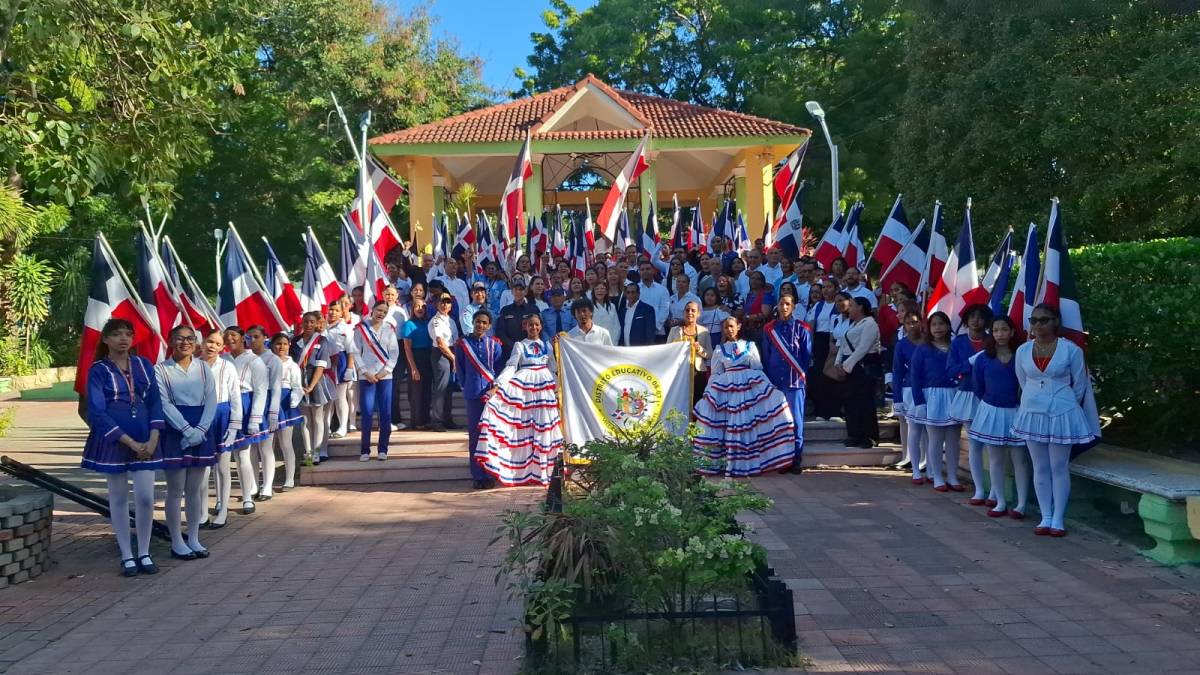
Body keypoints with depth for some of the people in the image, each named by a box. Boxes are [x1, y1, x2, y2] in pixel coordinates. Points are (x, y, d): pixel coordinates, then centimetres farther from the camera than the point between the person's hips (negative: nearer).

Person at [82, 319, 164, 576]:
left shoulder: (143, 365, 7)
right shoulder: (98, 370, -4)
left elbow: (155, 402, 6)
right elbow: (97, 413, -9)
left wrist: (153, 439, -7)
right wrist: (130, 443, -13)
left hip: (145, 442, 2)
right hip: (113, 442, -2)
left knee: (146, 498, -2)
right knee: (119, 499, 6)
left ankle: (144, 553, 13)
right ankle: (127, 556, 15)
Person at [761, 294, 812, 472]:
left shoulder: (801, 328, 5)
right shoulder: (769, 329, 10)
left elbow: (808, 355, 5)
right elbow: (765, 356, 11)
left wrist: (801, 374, -3)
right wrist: (768, 380, 5)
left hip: (795, 382, -2)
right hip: (774, 383, 2)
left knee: (796, 422, -2)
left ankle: (796, 460, 2)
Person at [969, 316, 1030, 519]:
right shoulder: (983, 359, -1)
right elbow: (978, 388, 8)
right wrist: (990, 401, 12)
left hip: (1016, 411, -3)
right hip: (991, 411, 3)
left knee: (1020, 458, 2)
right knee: (995, 459, 8)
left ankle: (1021, 504, 7)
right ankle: (1000, 502, 17)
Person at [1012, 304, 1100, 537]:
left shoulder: (1071, 349, -8)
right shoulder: (1023, 351, 1)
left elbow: (1079, 386, 0)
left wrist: (1063, 405, 9)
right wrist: (1037, 402, 15)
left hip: (1062, 414, -3)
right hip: (1032, 413, 3)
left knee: (1059, 468, 1)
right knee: (1040, 468, 8)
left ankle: (1058, 519, 7)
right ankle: (1045, 517, 15)